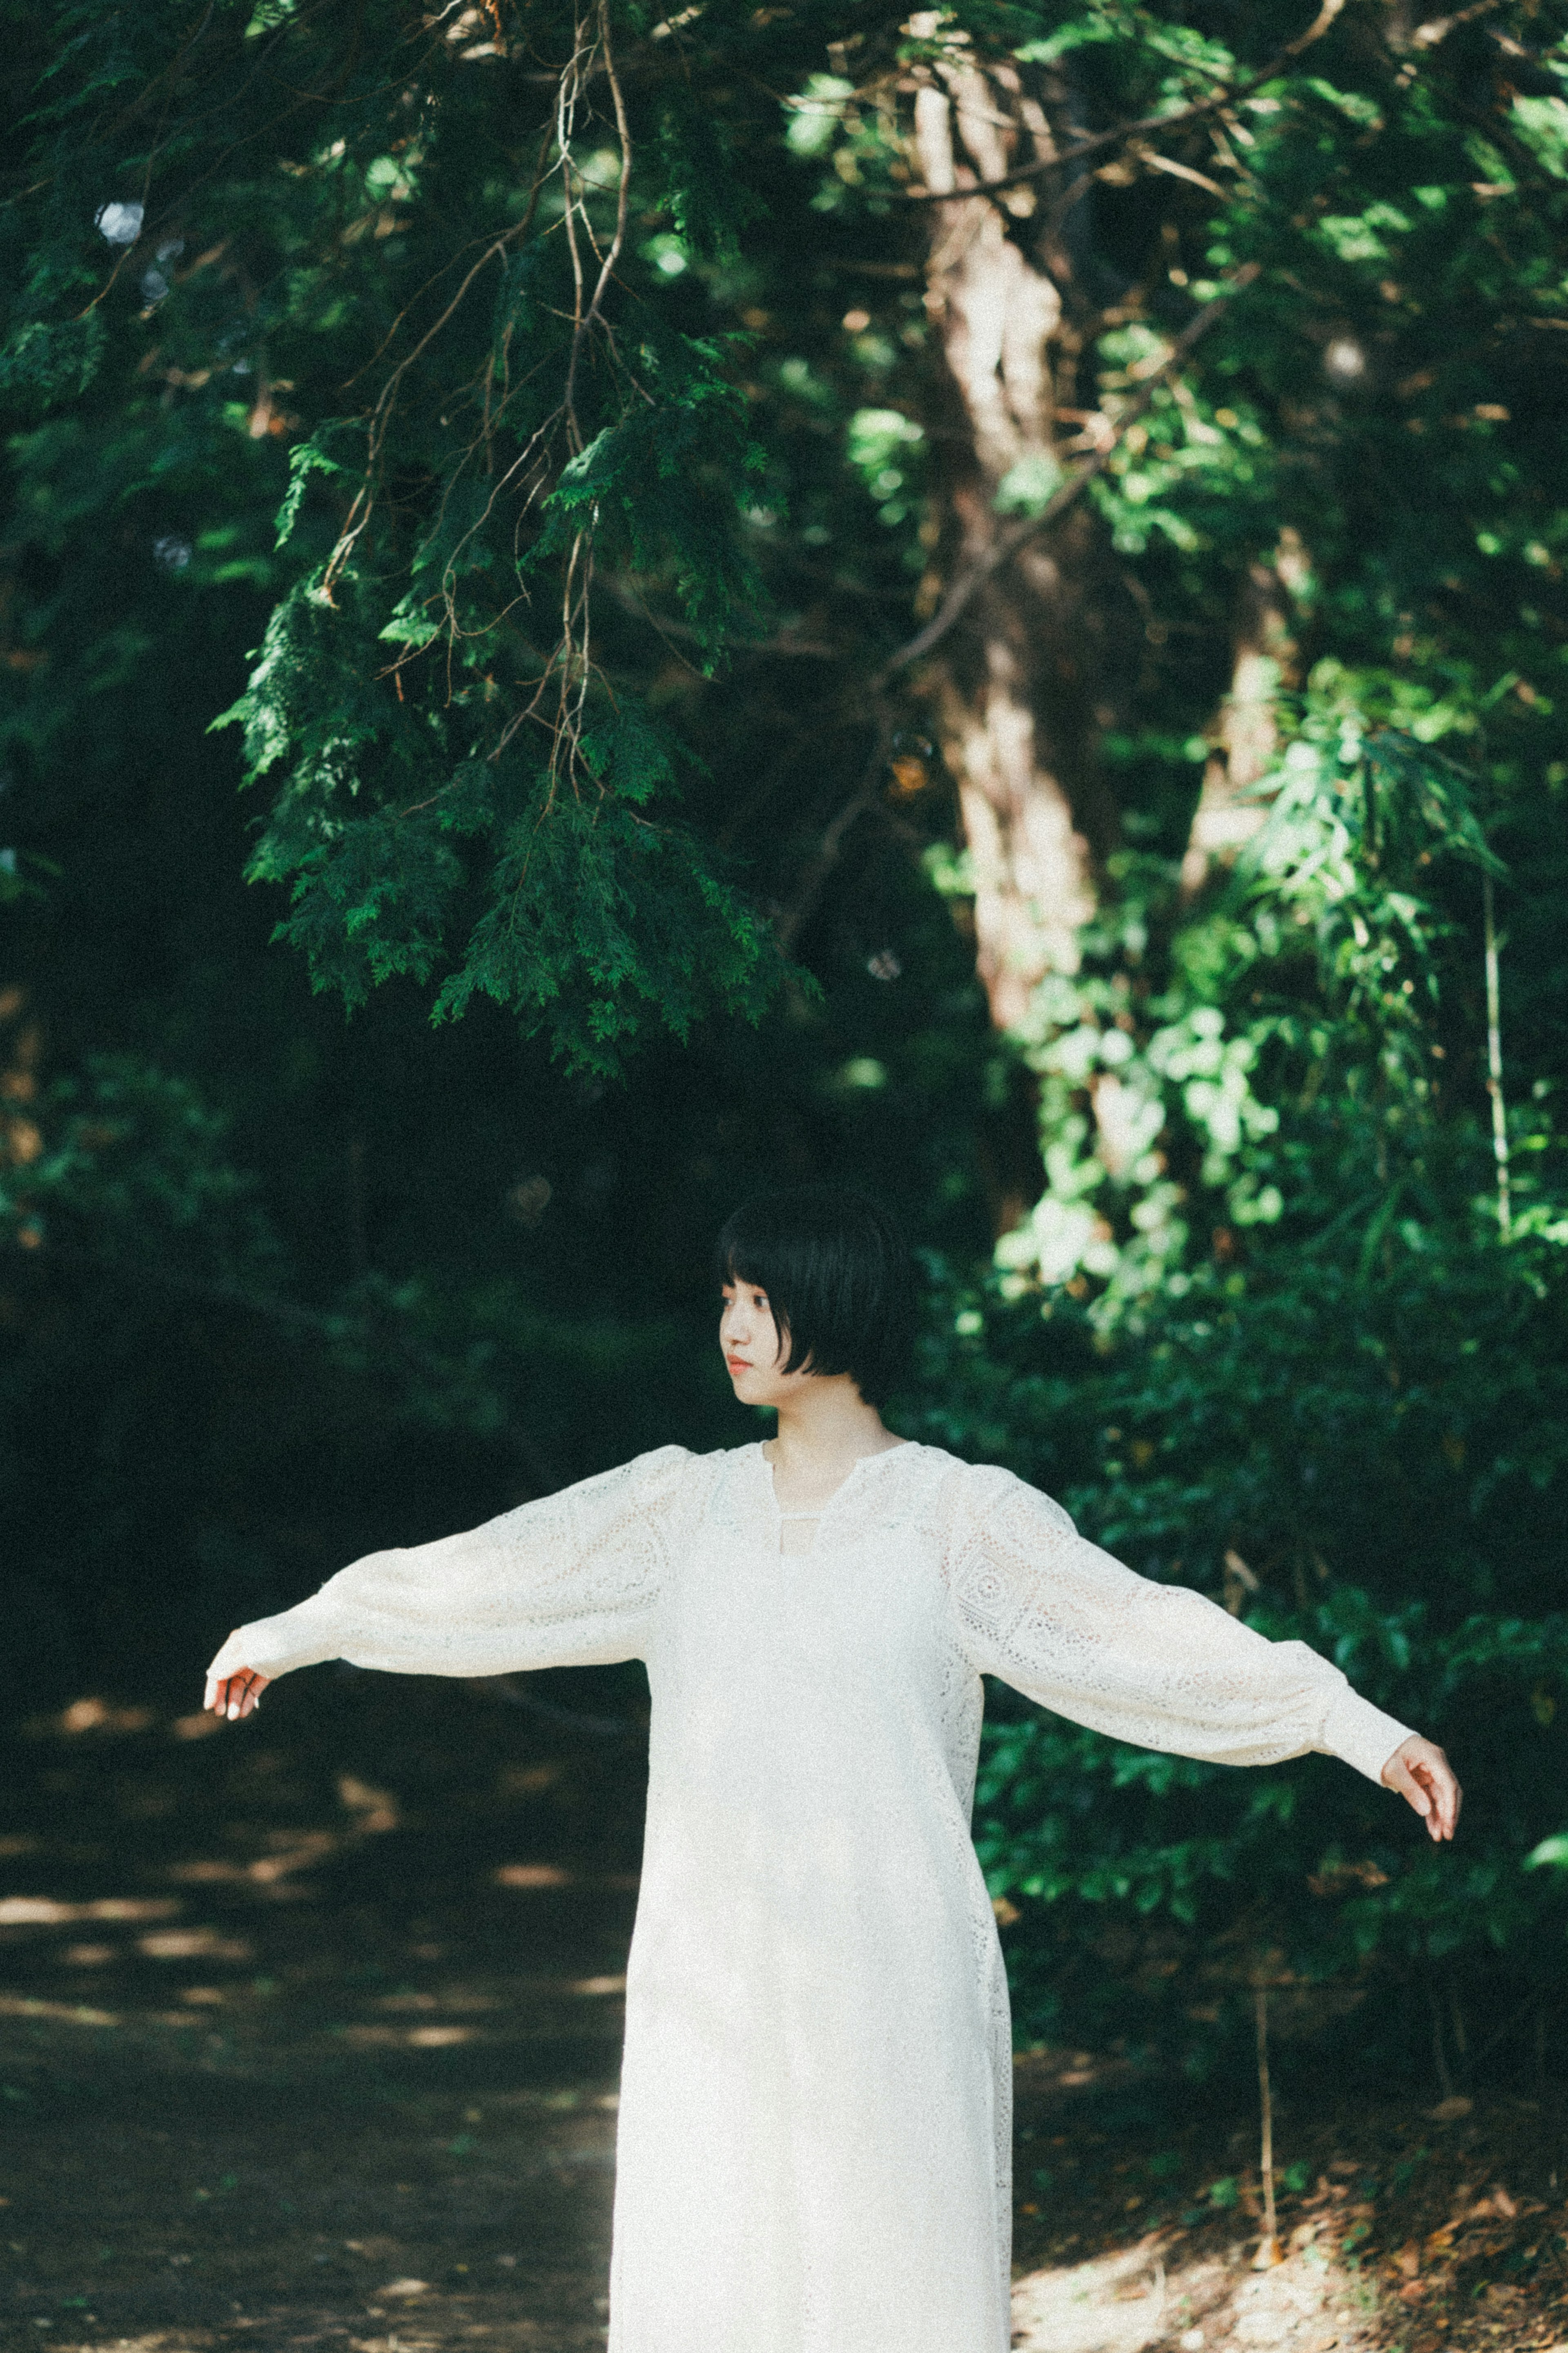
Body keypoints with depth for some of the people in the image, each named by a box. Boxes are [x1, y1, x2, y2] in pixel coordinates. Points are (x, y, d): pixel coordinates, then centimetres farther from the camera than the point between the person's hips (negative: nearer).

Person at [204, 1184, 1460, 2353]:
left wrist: (1357, 1725, -21)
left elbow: (1137, 1629, -11)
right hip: (713, 1987, 4)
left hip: (892, 1983, -4)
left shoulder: (959, 1517, -2)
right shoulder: (685, 1505, 10)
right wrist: (297, 1630, 28)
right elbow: (489, 1575, 19)